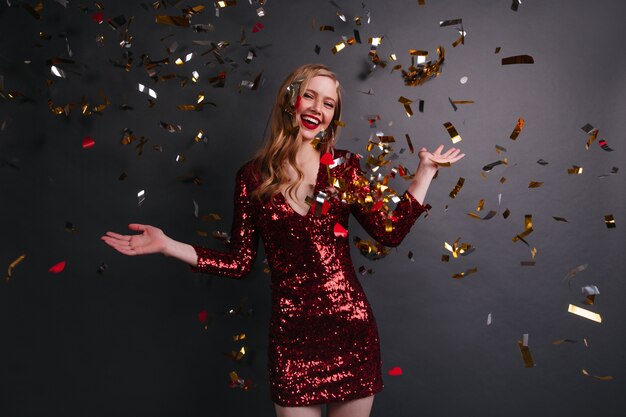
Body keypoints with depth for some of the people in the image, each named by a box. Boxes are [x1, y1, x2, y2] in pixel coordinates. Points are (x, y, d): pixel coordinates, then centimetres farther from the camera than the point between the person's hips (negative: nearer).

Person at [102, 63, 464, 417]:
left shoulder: (344, 167, 3)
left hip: (350, 322, 2)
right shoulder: (254, 177, 0)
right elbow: (240, 262, 2)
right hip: (291, 329, -1)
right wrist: (168, 245, -3)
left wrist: (425, 172, 3)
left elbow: (391, 233, 0)